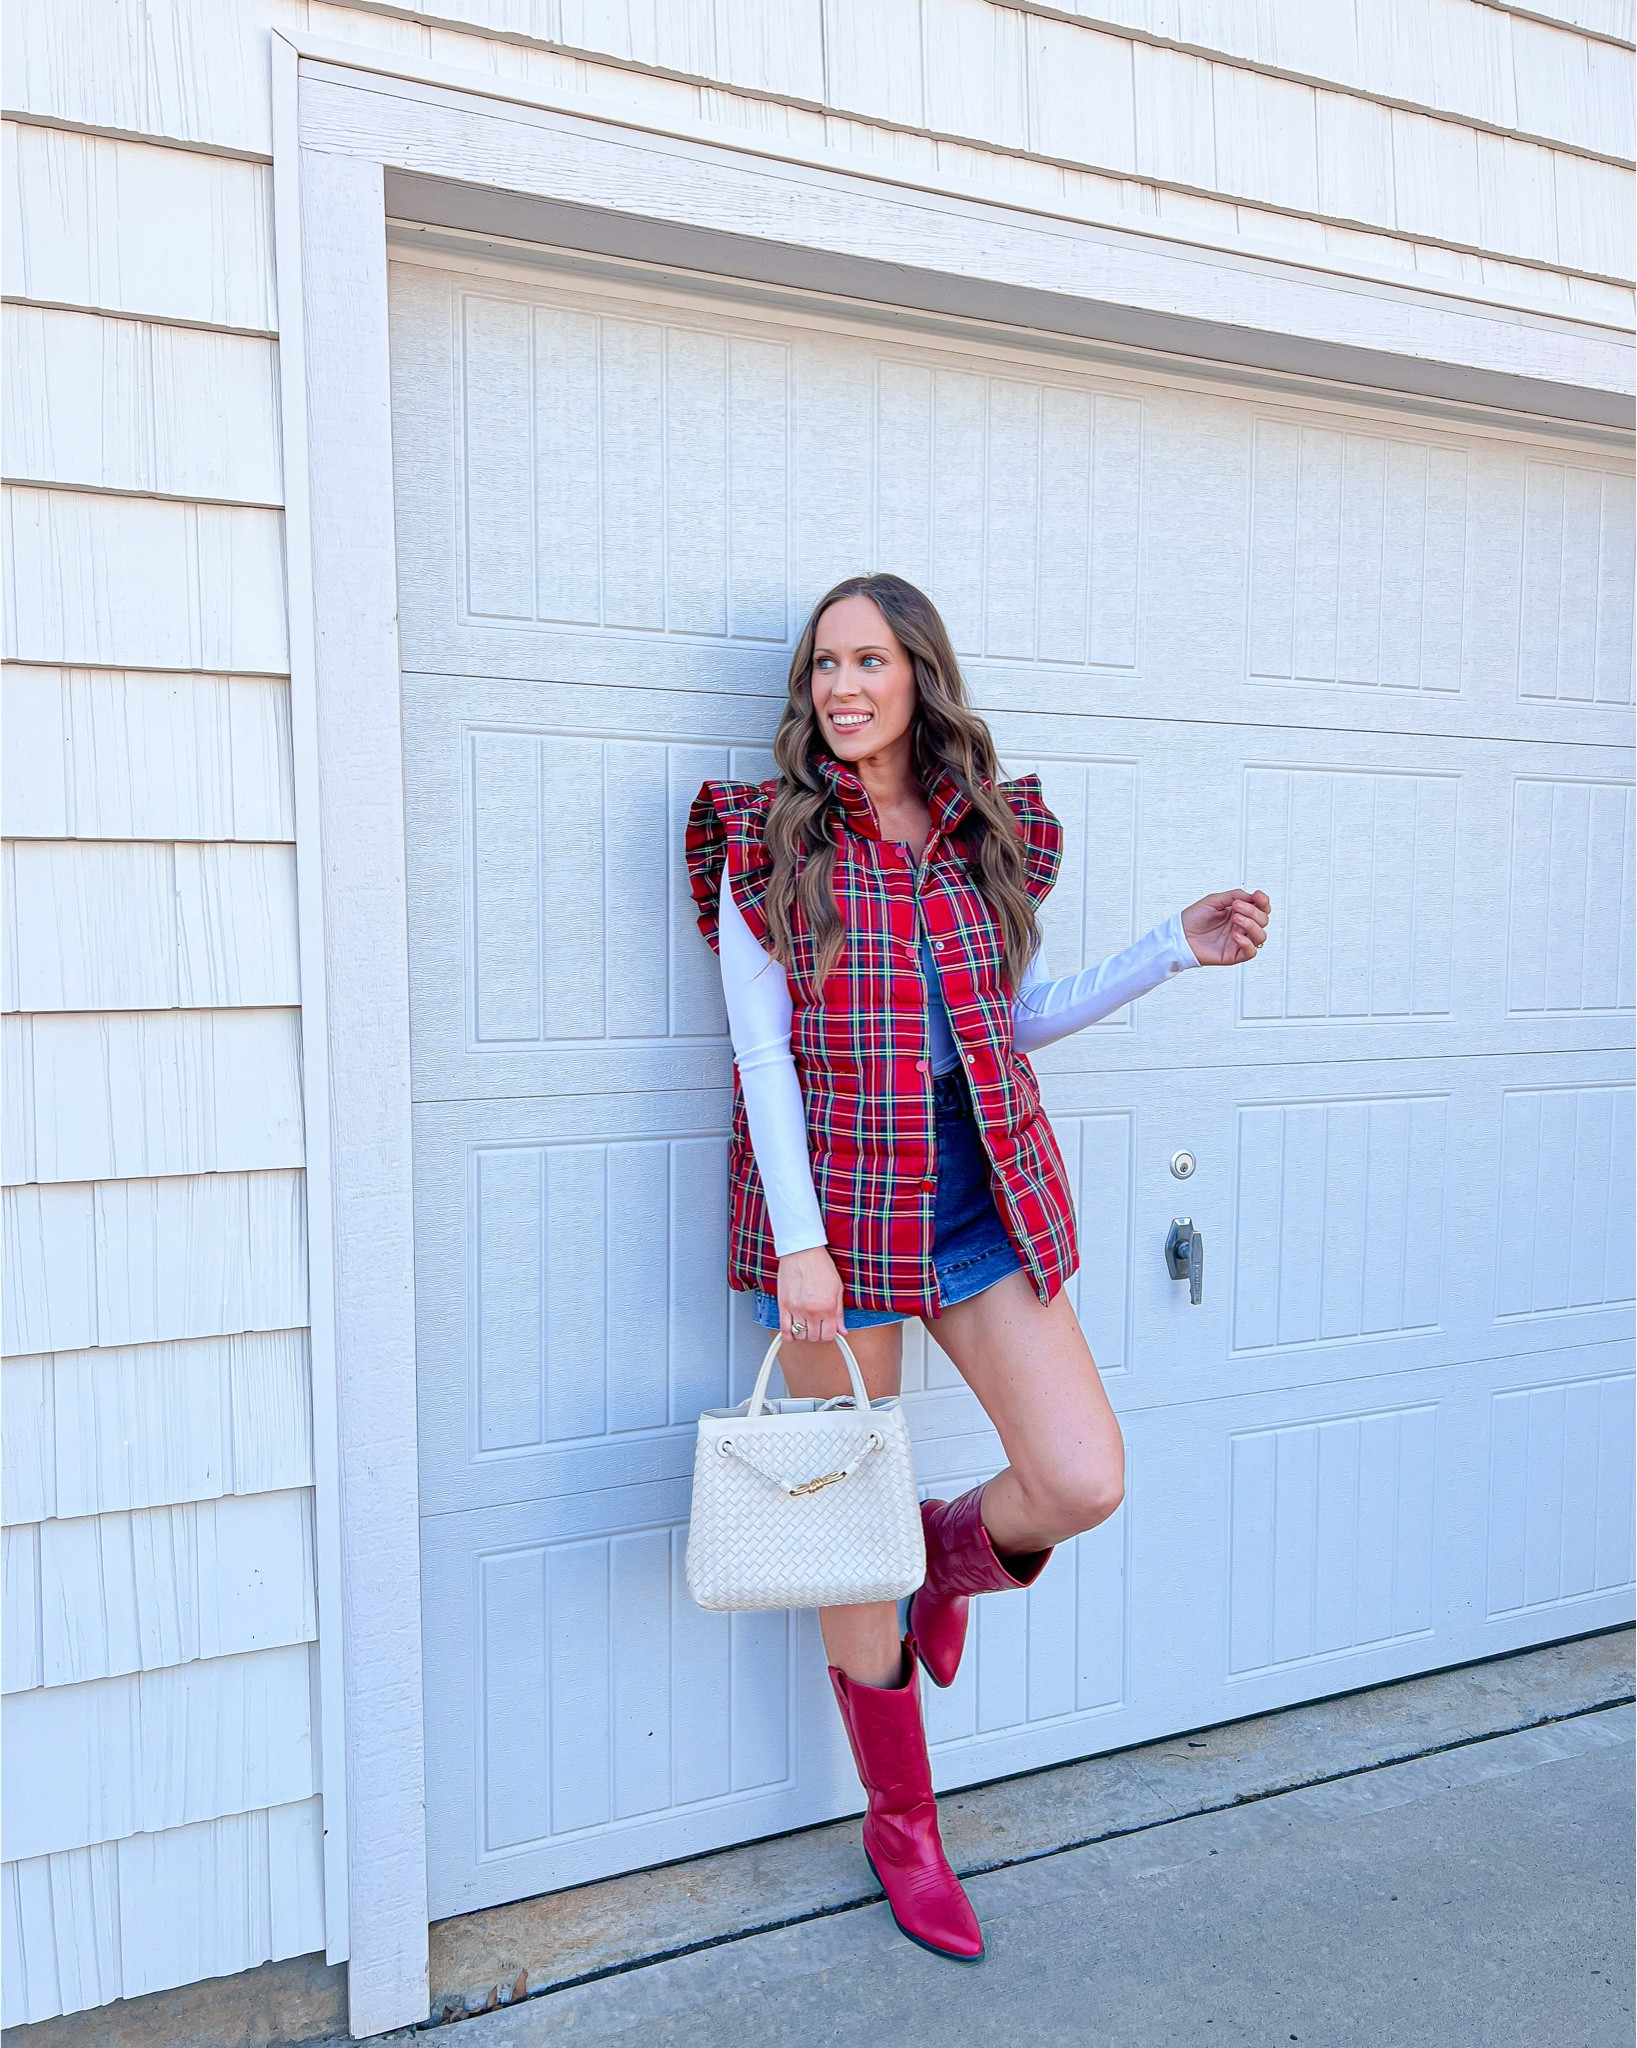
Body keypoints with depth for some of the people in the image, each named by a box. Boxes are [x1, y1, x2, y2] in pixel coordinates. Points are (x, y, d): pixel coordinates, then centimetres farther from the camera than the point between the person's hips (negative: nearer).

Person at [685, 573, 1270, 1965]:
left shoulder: (993, 836, 6)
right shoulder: (769, 845, -4)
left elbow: (1022, 1019, 13)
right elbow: (762, 1052, -8)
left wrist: (1176, 949, 7)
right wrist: (800, 1243, -14)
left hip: (981, 1198, 3)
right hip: (836, 1208, -3)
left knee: (1085, 1485, -7)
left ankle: (955, 1550, 32)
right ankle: (901, 1825, 33)